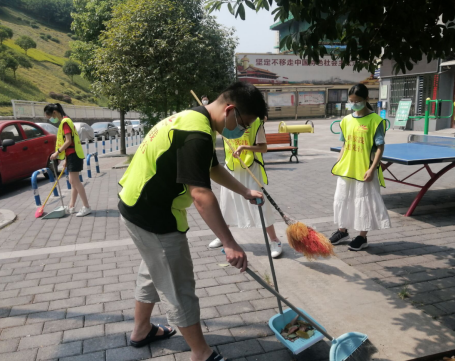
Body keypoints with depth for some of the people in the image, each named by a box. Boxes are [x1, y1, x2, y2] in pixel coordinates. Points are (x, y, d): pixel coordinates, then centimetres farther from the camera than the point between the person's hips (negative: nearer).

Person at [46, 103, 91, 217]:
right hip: (72, 155, 10)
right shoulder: (64, 121, 17)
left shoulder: (65, 122, -13)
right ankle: (71, 207, 18)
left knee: (75, 181, -9)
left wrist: (57, 152, -15)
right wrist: (66, 159, 19)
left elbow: (68, 141, -19)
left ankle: (86, 207, -7)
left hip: (74, 155, -10)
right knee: (73, 181, 12)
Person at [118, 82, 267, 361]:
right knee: (178, 285, 2)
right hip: (153, 215, -10)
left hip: (142, 207, 10)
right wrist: (230, 244, -30)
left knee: (155, 272, 25)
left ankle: (141, 331, 44)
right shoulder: (196, 135, -26)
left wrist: (245, 192, 24)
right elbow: (201, 195, -32)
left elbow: (213, 169, 21)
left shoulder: (194, 119, 8)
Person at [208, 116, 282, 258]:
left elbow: (263, 148, -14)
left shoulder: (256, 121, -11)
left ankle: (275, 241, 14)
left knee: (259, 205, -2)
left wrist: (244, 147, -27)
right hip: (231, 169, 4)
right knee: (226, 204, 16)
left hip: (251, 169, -4)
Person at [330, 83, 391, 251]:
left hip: (364, 171, -6)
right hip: (346, 169, 6)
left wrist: (372, 169, -17)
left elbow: (380, 147, -10)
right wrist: (338, 164, 8)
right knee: (342, 199, 15)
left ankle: (362, 237, 19)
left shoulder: (375, 120, -10)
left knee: (364, 202, 4)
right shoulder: (346, 120, 5)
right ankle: (342, 231, 33)